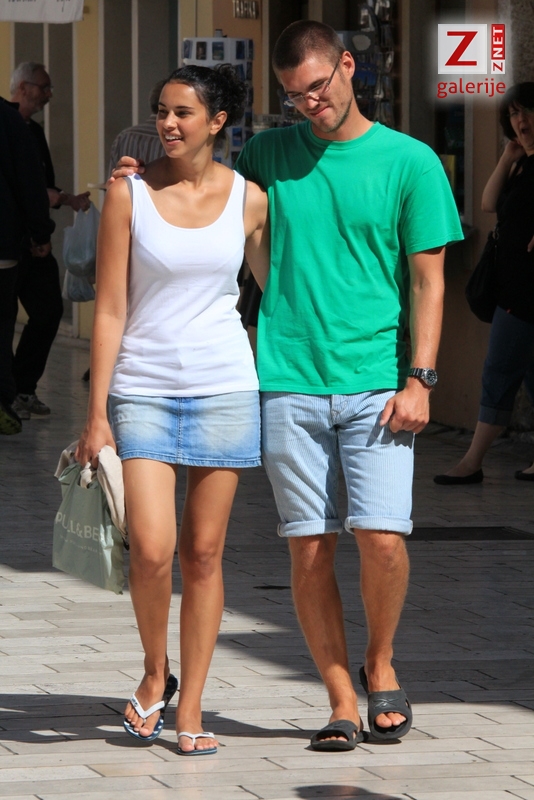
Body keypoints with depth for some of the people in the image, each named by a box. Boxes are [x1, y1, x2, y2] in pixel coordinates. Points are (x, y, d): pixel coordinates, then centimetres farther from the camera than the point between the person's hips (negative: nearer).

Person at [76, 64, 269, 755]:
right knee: (151, 550, -13)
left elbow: (276, 282, 17)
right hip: (143, 388, -1)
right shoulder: (129, 193, -2)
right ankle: (154, 672, 14)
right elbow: (110, 311, -3)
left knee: (203, 553, 3)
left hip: (224, 388, 1)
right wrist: (97, 415, -6)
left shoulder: (247, 198, 2)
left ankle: (190, 708, 11)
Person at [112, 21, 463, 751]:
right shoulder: (269, 155, 10)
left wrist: (419, 379, -6)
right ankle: (341, 701, 11)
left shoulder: (409, 163, 3)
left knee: (382, 538, -12)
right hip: (289, 383, 2)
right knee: (309, 547, 0)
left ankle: (380, 664, 14)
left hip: (375, 384, -2)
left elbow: (428, 281, 3)